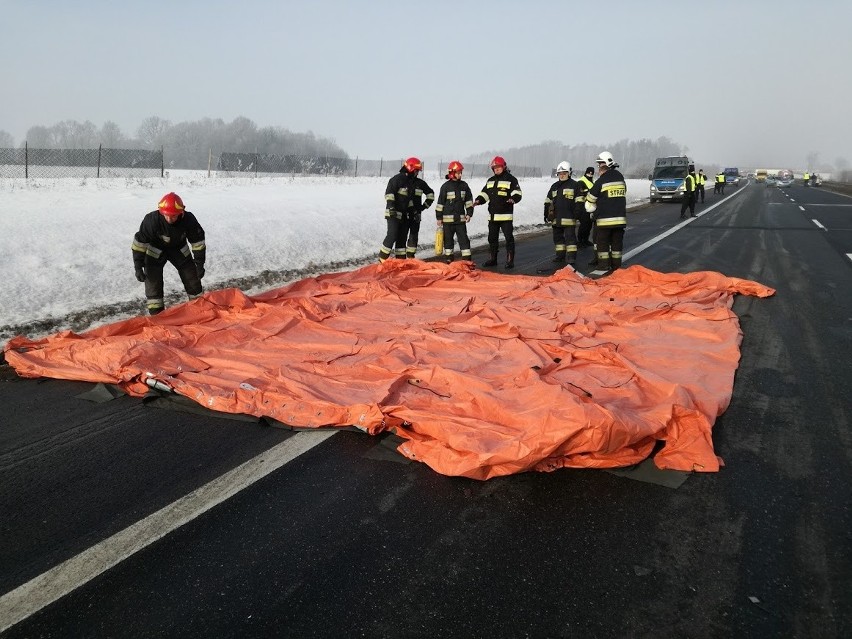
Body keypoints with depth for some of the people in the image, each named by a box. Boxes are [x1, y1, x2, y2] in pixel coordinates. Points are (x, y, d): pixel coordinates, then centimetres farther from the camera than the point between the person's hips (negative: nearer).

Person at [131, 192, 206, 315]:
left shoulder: (188, 219, -29)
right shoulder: (152, 220, -34)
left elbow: (198, 241, -16)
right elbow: (140, 242, -25)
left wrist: (199, 264, -15)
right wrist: (138, 267, -26)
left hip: (179, 249, 2)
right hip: (155, 250, -2)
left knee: (193, 278, 3)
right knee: (153, 281, -11)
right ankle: (156, 314, 0)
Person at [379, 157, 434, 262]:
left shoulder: (419, 182, 13)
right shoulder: (397, 179, -10)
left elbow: (430, 193, 23)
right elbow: (389, 193, -18)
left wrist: (425, 205, 15)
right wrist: (391, 207, -27)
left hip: (406, 215, 8)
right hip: (394, 214, -8)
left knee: (402, 238, 11)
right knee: (392, 235, -14)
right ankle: (382, 257, -6)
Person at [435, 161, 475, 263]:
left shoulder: (464, 185, 5)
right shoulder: (445, 186, -4)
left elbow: (469, 201, 11)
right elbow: (440, 203, -2)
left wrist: (469, 213, 3)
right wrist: (439, 217, -3)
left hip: (461, 218, 2)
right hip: (448, 219, -2)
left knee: (464, 238, 0)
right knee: (448, 239, 6)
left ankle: (467, 259, 2)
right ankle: (448, 259, 17)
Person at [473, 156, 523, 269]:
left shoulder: (511, 179, -3)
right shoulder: (490, 181, 17)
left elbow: (517, 192, -11)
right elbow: (484, 194, 19)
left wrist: (513, 199, -32)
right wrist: (478, 200, 0)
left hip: (506, 215, -6)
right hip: (492, 215, 6)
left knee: (509, 238, -6)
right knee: (492, 238, 13)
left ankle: (510, 260, -2)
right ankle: (492, 259, 24)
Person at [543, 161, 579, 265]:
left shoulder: (574, 185, -1)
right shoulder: (554, 186, 15)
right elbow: (548, 202, 19)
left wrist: (578, 214, -10)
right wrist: (547, 215, 14)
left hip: (569, 218, -6)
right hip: (556, 218, 6)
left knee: (570, 237, -6)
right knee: (557, 237, 12)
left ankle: (571, 256, -4)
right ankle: (560, 255, 22)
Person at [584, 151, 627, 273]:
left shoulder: (601, 180, -10)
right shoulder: (620, 177, 7)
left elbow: (590, 198, -1)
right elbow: (623, 194, 14)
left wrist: (591, 208, 17)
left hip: (604, 218, -5)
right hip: (620, 217, 5)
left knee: (602, 242, 5)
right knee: (617, 241, 10)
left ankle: (604, 264, 5)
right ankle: (616, 264, 15)